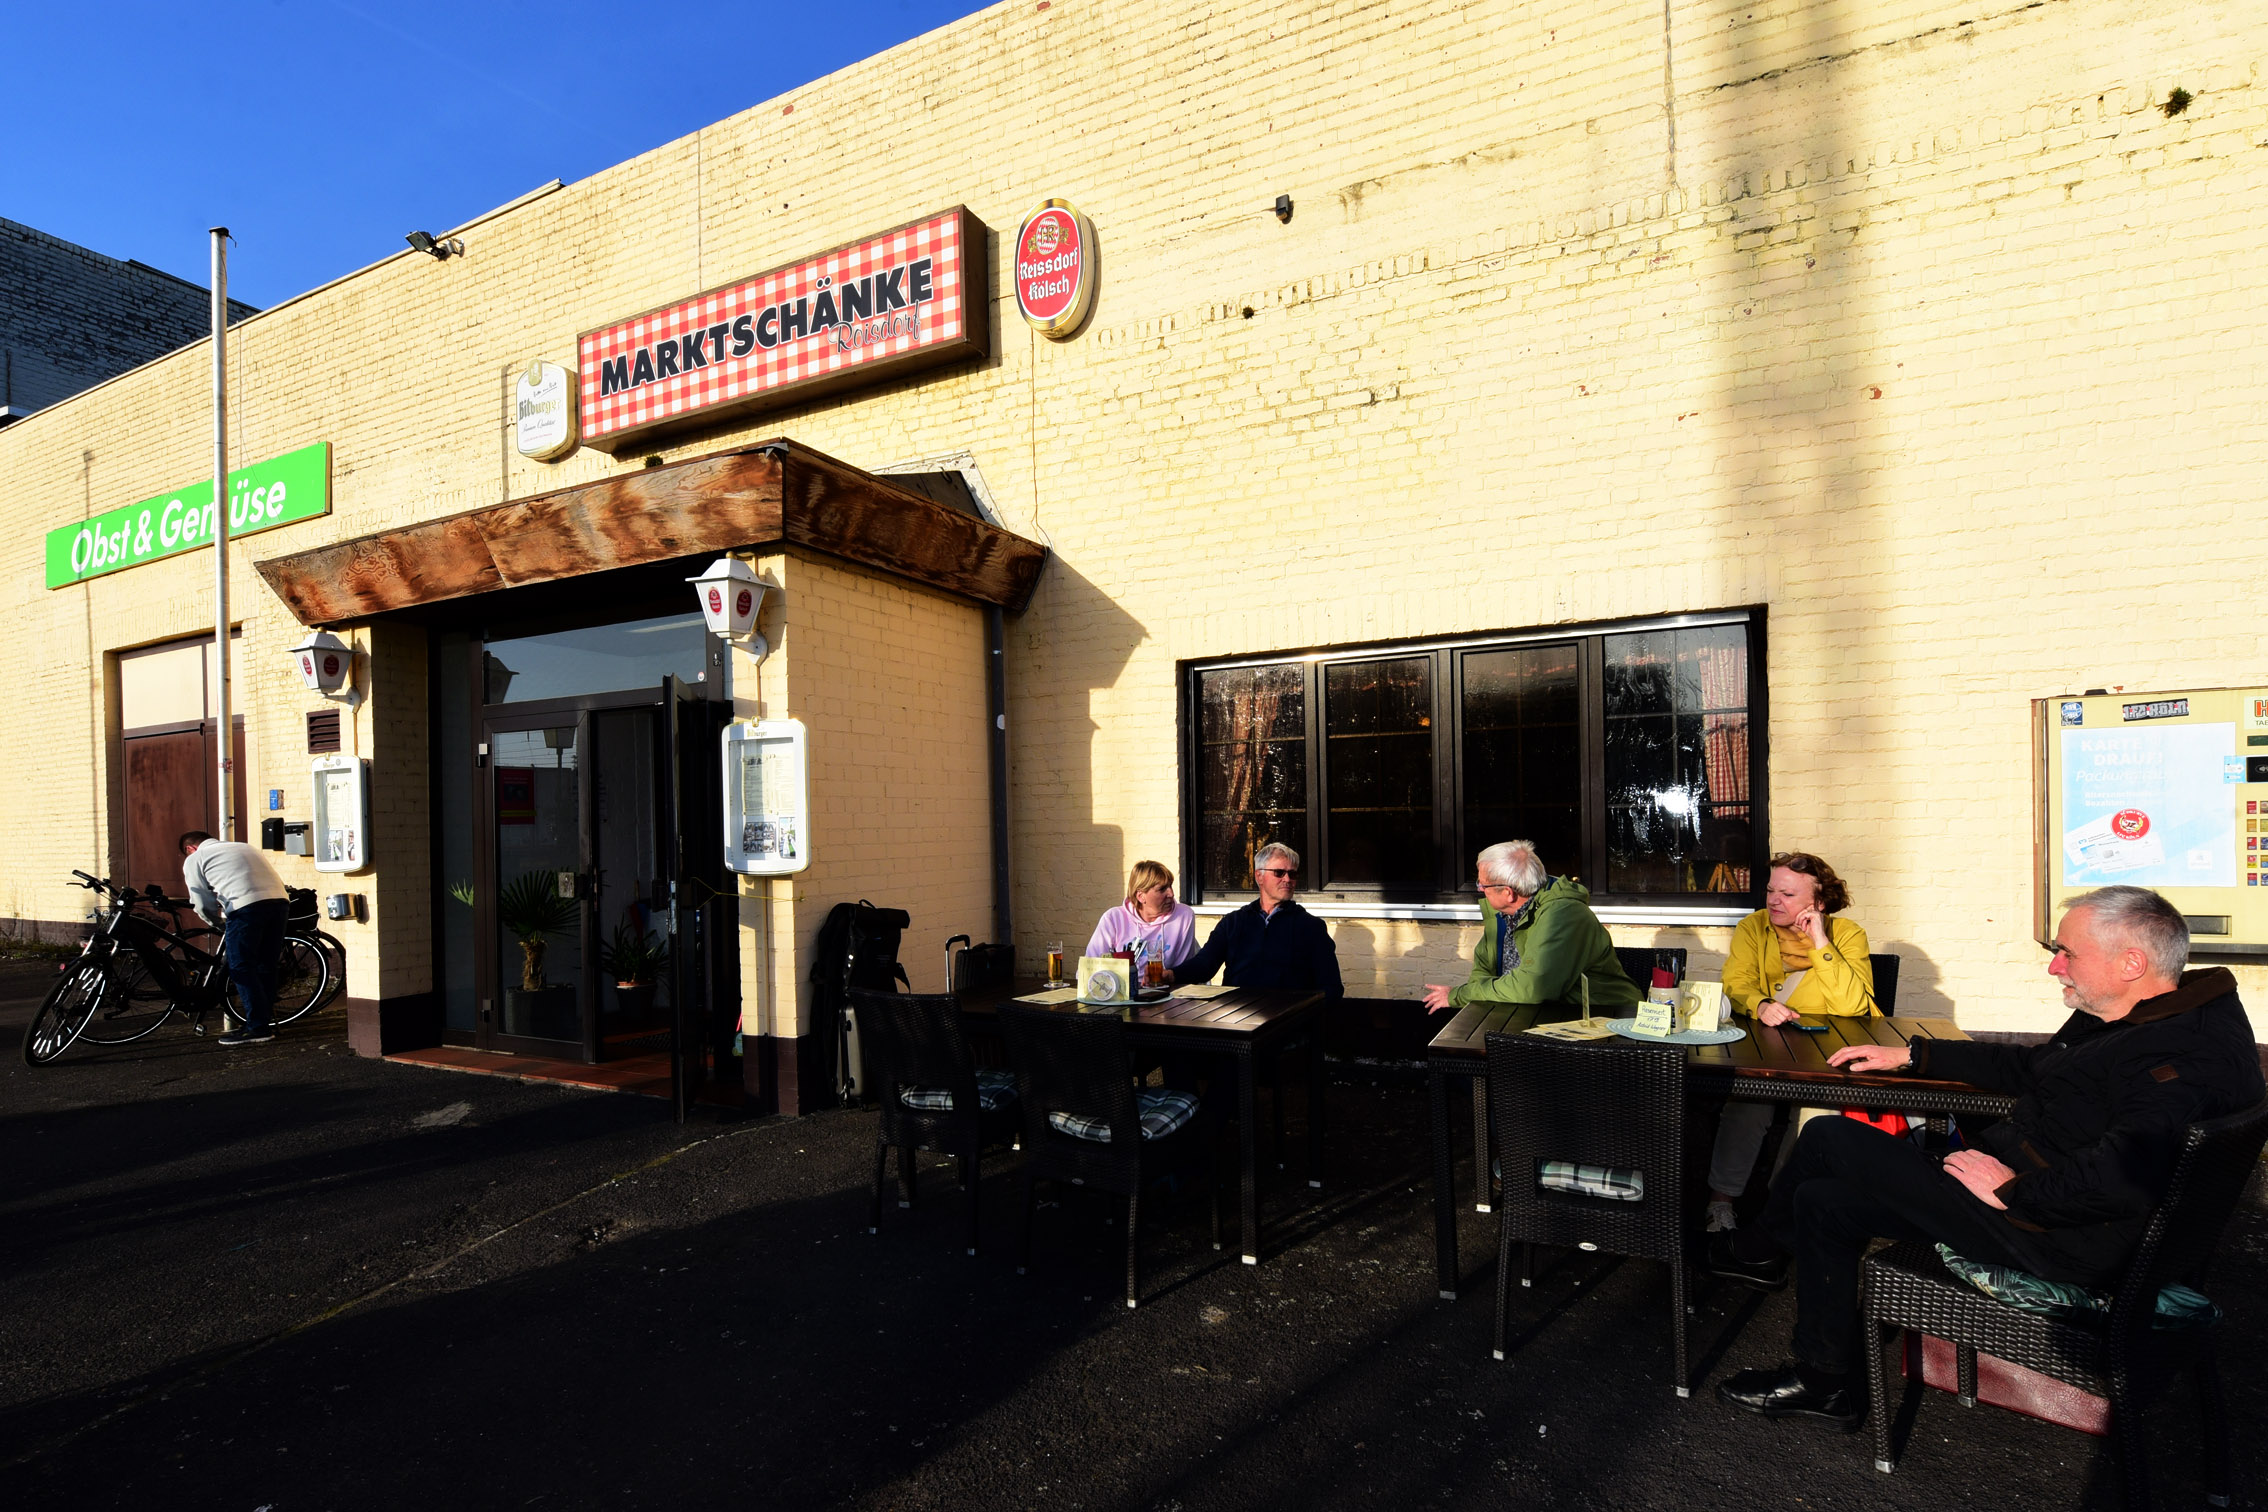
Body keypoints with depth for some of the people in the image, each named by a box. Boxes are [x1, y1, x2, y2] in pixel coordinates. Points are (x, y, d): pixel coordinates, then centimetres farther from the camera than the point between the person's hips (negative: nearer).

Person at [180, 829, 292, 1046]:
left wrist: (220, 922, 32)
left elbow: (203, 904, 13)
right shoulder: (241, 846, 34)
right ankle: (261, 1019, 24)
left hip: (245, 906, -6)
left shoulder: (194, 860, 17)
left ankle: (257, 1029, 0)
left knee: (242, 970, 2)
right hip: (279, 899, 6)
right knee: (266, 966, 16)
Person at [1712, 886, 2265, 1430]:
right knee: (1824, 1200, 8)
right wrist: (1910, 1054, 23)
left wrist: (2013, 1190, -23)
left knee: (1828, 1137, -9)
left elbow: (2123, 1175, -37)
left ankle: (1765, 1249, 18)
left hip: (2054, 1236, -11)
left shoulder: (2189, 1053, -24)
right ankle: (1826, 1380, 21)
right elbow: (2030, 1066, 23)